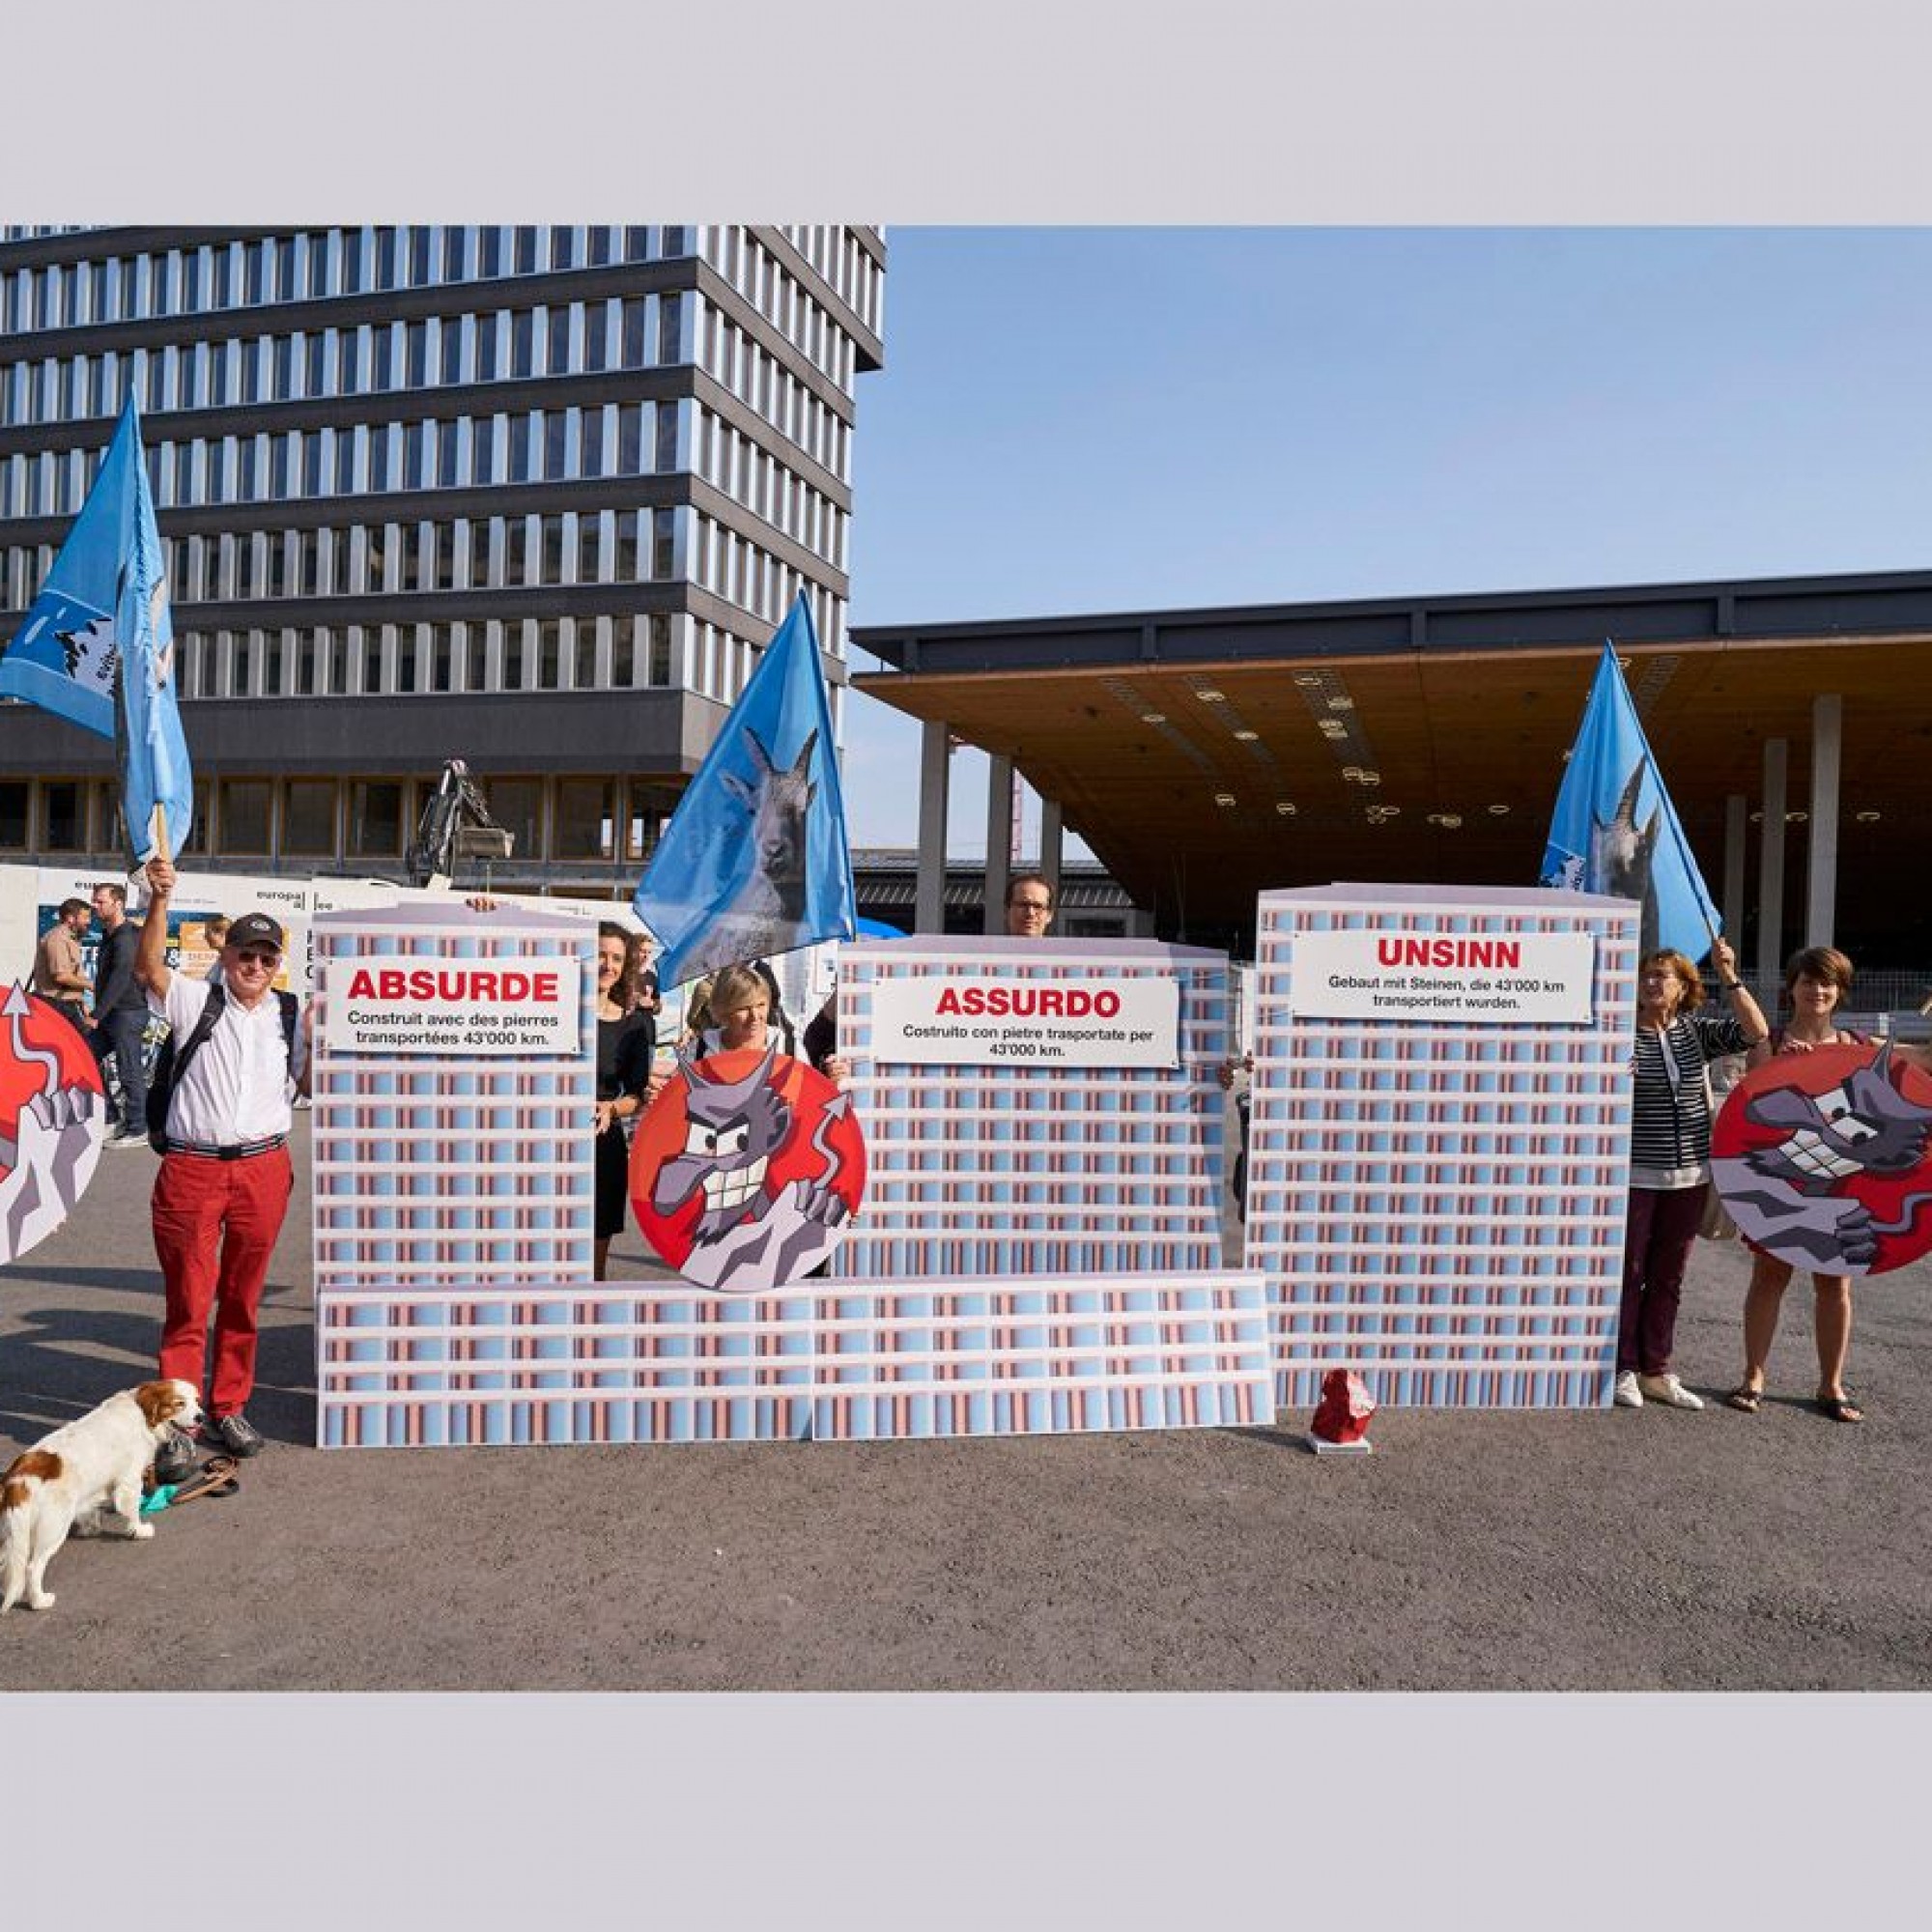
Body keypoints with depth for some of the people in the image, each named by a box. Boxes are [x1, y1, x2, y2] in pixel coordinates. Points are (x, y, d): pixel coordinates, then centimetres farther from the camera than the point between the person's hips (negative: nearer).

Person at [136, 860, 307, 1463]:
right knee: (188, 1300, 0)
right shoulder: (196, 1001, 1)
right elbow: (147, 969, -16)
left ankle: (229, 1406, 25)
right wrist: (160, 900, -25)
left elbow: (312, 1085, 13)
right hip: (192, 1168, -3)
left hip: (263, 1169, 3)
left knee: (242, 1298, 12)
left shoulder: (290, 1016, 9)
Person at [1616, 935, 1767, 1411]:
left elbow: (1755, 1032, -6)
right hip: (1633, 1175, -4)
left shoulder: (1696, 1031, 6)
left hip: (1688, 1176, 4)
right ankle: (1623, 1371, 12)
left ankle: (1656, 1372, 22)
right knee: (1628, 1274, 1)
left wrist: (1729, 978, -15)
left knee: (1668, 1279, 12)